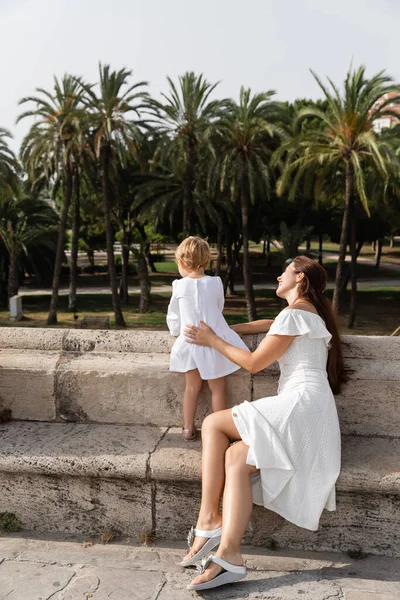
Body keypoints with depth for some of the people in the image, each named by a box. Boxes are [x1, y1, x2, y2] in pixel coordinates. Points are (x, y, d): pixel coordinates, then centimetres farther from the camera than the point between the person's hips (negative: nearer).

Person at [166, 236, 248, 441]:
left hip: (189, 341, 1)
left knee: (192, 386, 16)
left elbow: (173, 316, 6)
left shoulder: (179, 286, -6)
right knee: (218, 387, 10)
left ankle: (188, 428, 24)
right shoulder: (215, 283, -4)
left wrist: (176, 331, 25)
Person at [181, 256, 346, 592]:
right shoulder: (311, 315, 26)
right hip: (308, 415, 9)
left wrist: (214, 341, 8)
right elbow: (271, 326, 43)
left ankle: (209, 520, -9)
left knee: (213, 424, -9)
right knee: (236, 457, -4)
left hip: (300, 406, -9)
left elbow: (253, 363, -4)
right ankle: (229, 555, -16)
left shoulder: (294, 314, -4)